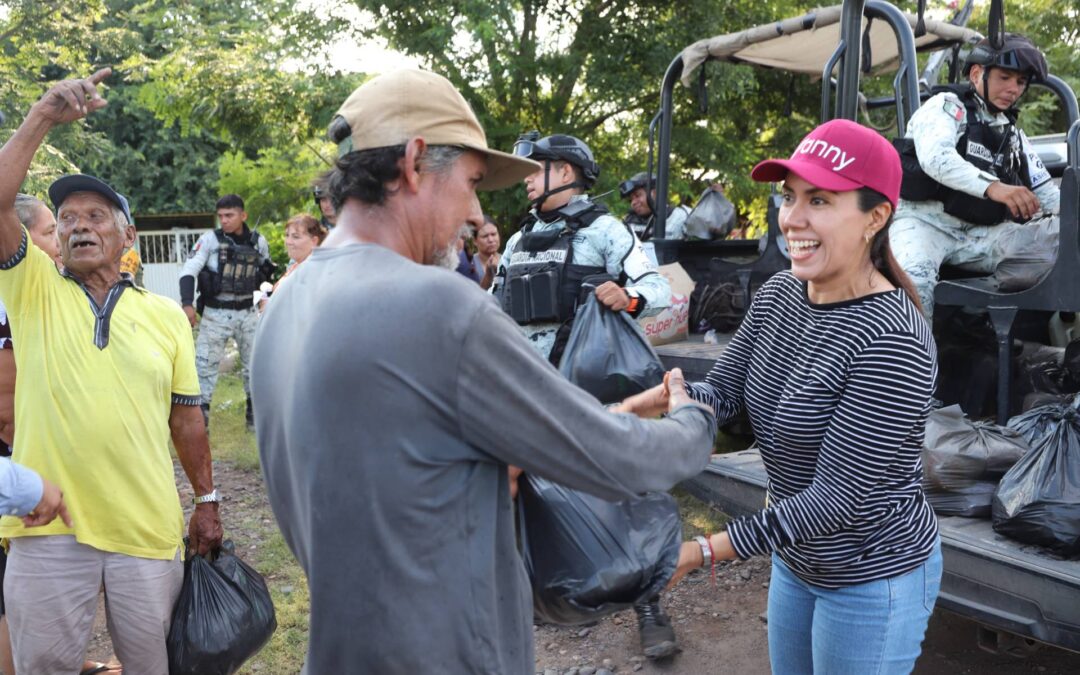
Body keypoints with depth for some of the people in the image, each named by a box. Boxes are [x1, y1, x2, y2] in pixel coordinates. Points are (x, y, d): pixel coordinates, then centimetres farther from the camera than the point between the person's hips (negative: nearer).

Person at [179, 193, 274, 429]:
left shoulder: (259, 241, 2)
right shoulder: (210, 239, -8)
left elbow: (267, 271, 19)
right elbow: (188, 271, -12)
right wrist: (187, 303, -24)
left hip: (247, 312, 3)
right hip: (216, 313, -3)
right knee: (205, 365, -2)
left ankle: (254, 413, 25)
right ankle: (200, 416, 6)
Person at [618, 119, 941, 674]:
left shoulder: (893, 343, -29)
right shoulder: (778, 294, -5)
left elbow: (838, 497, -28)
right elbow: (722, 392, -2)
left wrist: (702, 552, -27)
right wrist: (661, 400, -24)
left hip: (875, 580, -7)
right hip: (795, 561, 7)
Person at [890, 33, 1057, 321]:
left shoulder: (1013, 136, 24)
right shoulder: (947, 106, 2)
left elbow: (1046, 192, 22)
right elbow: (935, 157, -20)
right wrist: (992, 186, -35)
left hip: (981, 234, 6)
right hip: (925, 221, -6)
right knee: (913, 278, -37)